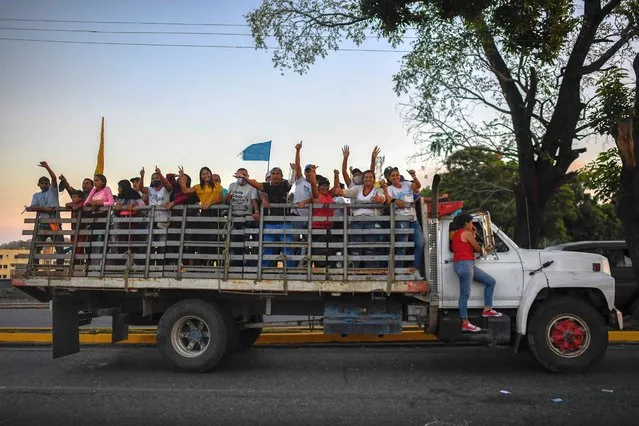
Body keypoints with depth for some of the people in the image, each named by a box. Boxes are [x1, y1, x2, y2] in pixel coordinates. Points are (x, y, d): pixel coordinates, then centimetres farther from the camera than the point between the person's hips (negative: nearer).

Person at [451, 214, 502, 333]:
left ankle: (487, 310, 13)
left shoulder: (457, 233, 22)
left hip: (468, 264, 10)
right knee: (465, 294, -9)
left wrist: (473, 234, 18)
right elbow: (478, 249, -4)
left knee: (490, 281, 12)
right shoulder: (467, 233, -8)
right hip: (465, 264, -10)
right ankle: (465, 323, -7)